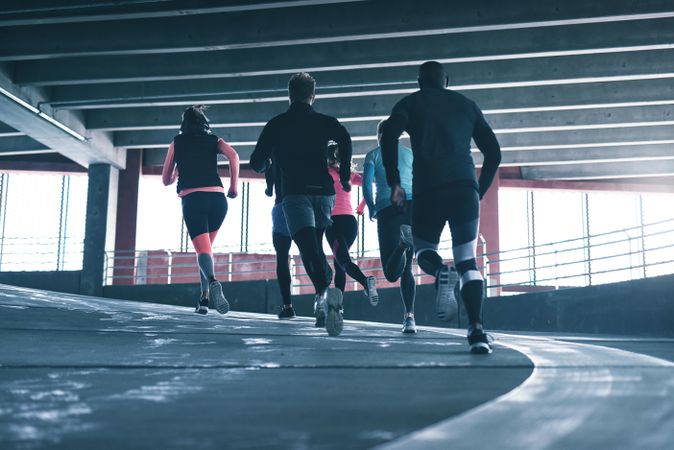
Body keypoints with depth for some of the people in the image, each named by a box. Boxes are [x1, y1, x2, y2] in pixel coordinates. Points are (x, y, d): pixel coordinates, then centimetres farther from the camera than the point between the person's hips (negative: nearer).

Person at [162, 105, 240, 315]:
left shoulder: (177, 142, 19)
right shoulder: (214, 140, 19)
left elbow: (166, 180, 24)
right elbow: (234, 156, -3)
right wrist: (234, 187, 4)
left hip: (192, 199, -2)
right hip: (217, 198, 2)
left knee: (203, 250, -11)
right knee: (206, 248, 19)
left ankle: (213, 282, -43)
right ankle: (204, 298, 9)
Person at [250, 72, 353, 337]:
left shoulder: (276, 124, 12)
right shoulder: (325, 122, 11)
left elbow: (257, 163, 12)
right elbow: (344, 139, -10)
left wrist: (266, 163, 37)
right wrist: (345, 177, 1)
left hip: (294, 193, -2)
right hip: (323, 192, 2)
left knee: (308, 246, -15)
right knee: (315, 245, 17)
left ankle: (325, 290, -41)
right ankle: (323, 304, 12)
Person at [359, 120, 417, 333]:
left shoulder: (373, 155, 14)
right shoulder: (410, 153, 21)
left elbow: (367, 184, 0)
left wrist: (371, 209, 12)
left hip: (388, 208, -3)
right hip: (413, 207, 3)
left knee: (391, 273, -7)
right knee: (406, 268, 12)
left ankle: (403, 242, -36)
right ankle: (409, 316, -2)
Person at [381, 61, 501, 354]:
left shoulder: (411, 103, 16)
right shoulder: (467, 105, 23)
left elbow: (389, 136, -5)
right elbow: (493, 152, 18)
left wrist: (394, 182, -2)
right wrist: (480, 191, 24)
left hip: (427, 189, -1)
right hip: (465, 187, 1)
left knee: (424, 247, 20)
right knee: (467, 262, 3)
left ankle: (439, 271, -17)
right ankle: (477, 329, -17)